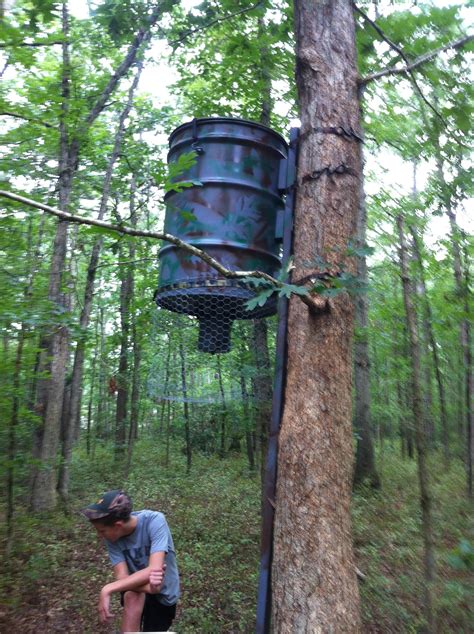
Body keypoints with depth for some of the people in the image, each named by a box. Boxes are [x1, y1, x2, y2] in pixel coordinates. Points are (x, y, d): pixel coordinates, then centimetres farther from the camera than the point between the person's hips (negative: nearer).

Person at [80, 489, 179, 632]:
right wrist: (147, 586, -43)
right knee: (132, 595, -30)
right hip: (137, 585, 2)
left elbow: (154, 569, -38)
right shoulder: (112, 537, -18)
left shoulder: (154, 521, -31)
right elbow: (122, 577, -23)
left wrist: (108, 590, -39)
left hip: (163, 593, -1)